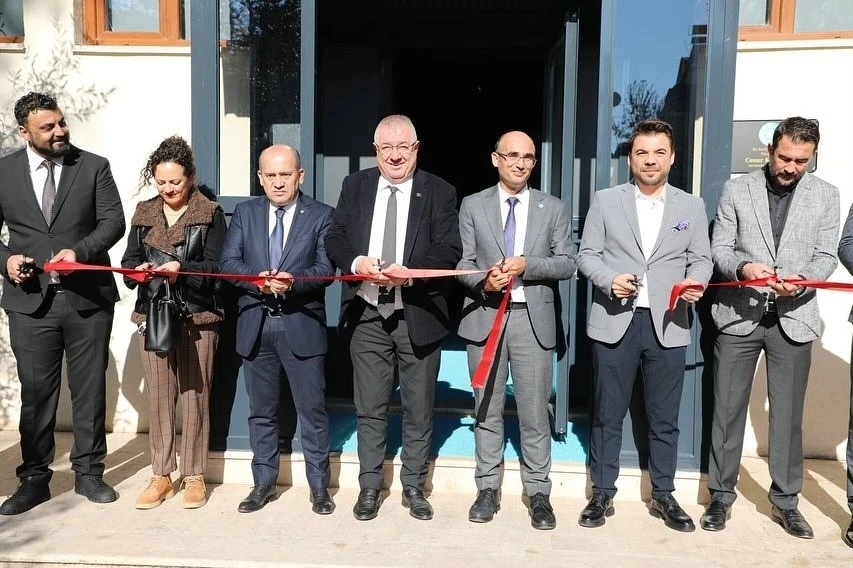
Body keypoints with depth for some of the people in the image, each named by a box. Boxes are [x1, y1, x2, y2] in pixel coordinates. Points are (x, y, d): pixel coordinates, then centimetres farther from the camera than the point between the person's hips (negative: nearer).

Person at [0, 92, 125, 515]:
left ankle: (89, 472, 22)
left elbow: (114, 221, -4)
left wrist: (80, 251, -19)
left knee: (90, 389, 8)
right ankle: (34, 479, 21)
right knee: (35, 393, 7)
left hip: (89, 298, 0)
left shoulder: (94, 167, 2)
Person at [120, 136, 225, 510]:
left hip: (197, 317, -3)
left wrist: (181, 269, -22)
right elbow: (129, 259, 10)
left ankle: (194, 476, 15)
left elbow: (214, 267, -5)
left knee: (194, 396, 2)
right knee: (158, 397, 7)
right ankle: (161, 476, 19)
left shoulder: (210, 213, 0)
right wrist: (138, 269, -12)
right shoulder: (143, 213, 12)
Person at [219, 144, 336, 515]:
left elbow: (326, 268, -9)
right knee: (261, 411, 13)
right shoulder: (245, 213, 9)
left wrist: (292, 281, -27)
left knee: (312, 410, 5)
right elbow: (228, 262, 0)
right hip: (256, 324, 3)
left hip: (302, 324, -3)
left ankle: (319, 486, 20)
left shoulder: (321, 215, 1)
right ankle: (264, 483, 27)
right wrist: (258, 280, -19)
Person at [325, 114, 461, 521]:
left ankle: (414, 487, 27)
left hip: (419, 316, -1)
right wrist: (357, 262, -16)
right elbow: (334, 238, 5)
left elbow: (449, 250, -8)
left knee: (418, 409, 10)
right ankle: (369, 487, 25)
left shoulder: (439, 192, -1)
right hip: (367, 315, 2)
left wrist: (410, 272, -24)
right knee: (369, 408, 10)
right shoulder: (355, 186, 7)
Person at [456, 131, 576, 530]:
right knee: (487, 410, 9)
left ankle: (538, 494, 15)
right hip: (485, 317, 1)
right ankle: (488, 489, 21)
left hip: (533, 319, 0)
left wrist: (527, 265, -14)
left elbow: (568, 264, 2)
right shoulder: (472, 206, 7)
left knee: (535, 412, 2)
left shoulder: (553, 208, 8)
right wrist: (483, 281, -17)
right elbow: (462, 262, 3)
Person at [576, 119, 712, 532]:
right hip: (614, 323, -1)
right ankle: (602, 494, 20)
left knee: (664, 418, 10)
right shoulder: (605, 201, 5)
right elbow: (587, 255, 3)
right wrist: (609, 279, -16)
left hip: (668, 325, 1)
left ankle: (663, 496, 26)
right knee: (607, 415, 7)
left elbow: (701, 258, 8)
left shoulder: (692, 206, 9)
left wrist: (695, 283, -14)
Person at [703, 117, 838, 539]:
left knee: (788, 414, 8)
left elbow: (825, 256, 2)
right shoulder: (736, 189, 3)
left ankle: (785, 501, 23)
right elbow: (719, 248, -1)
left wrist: (803, 280, -19)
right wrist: (742, 268, -22)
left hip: (793, 319, 1)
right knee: (728, 410, 5)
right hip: (739, 315, -1)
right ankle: (721, 495, 18)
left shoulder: (825, 196, 7)